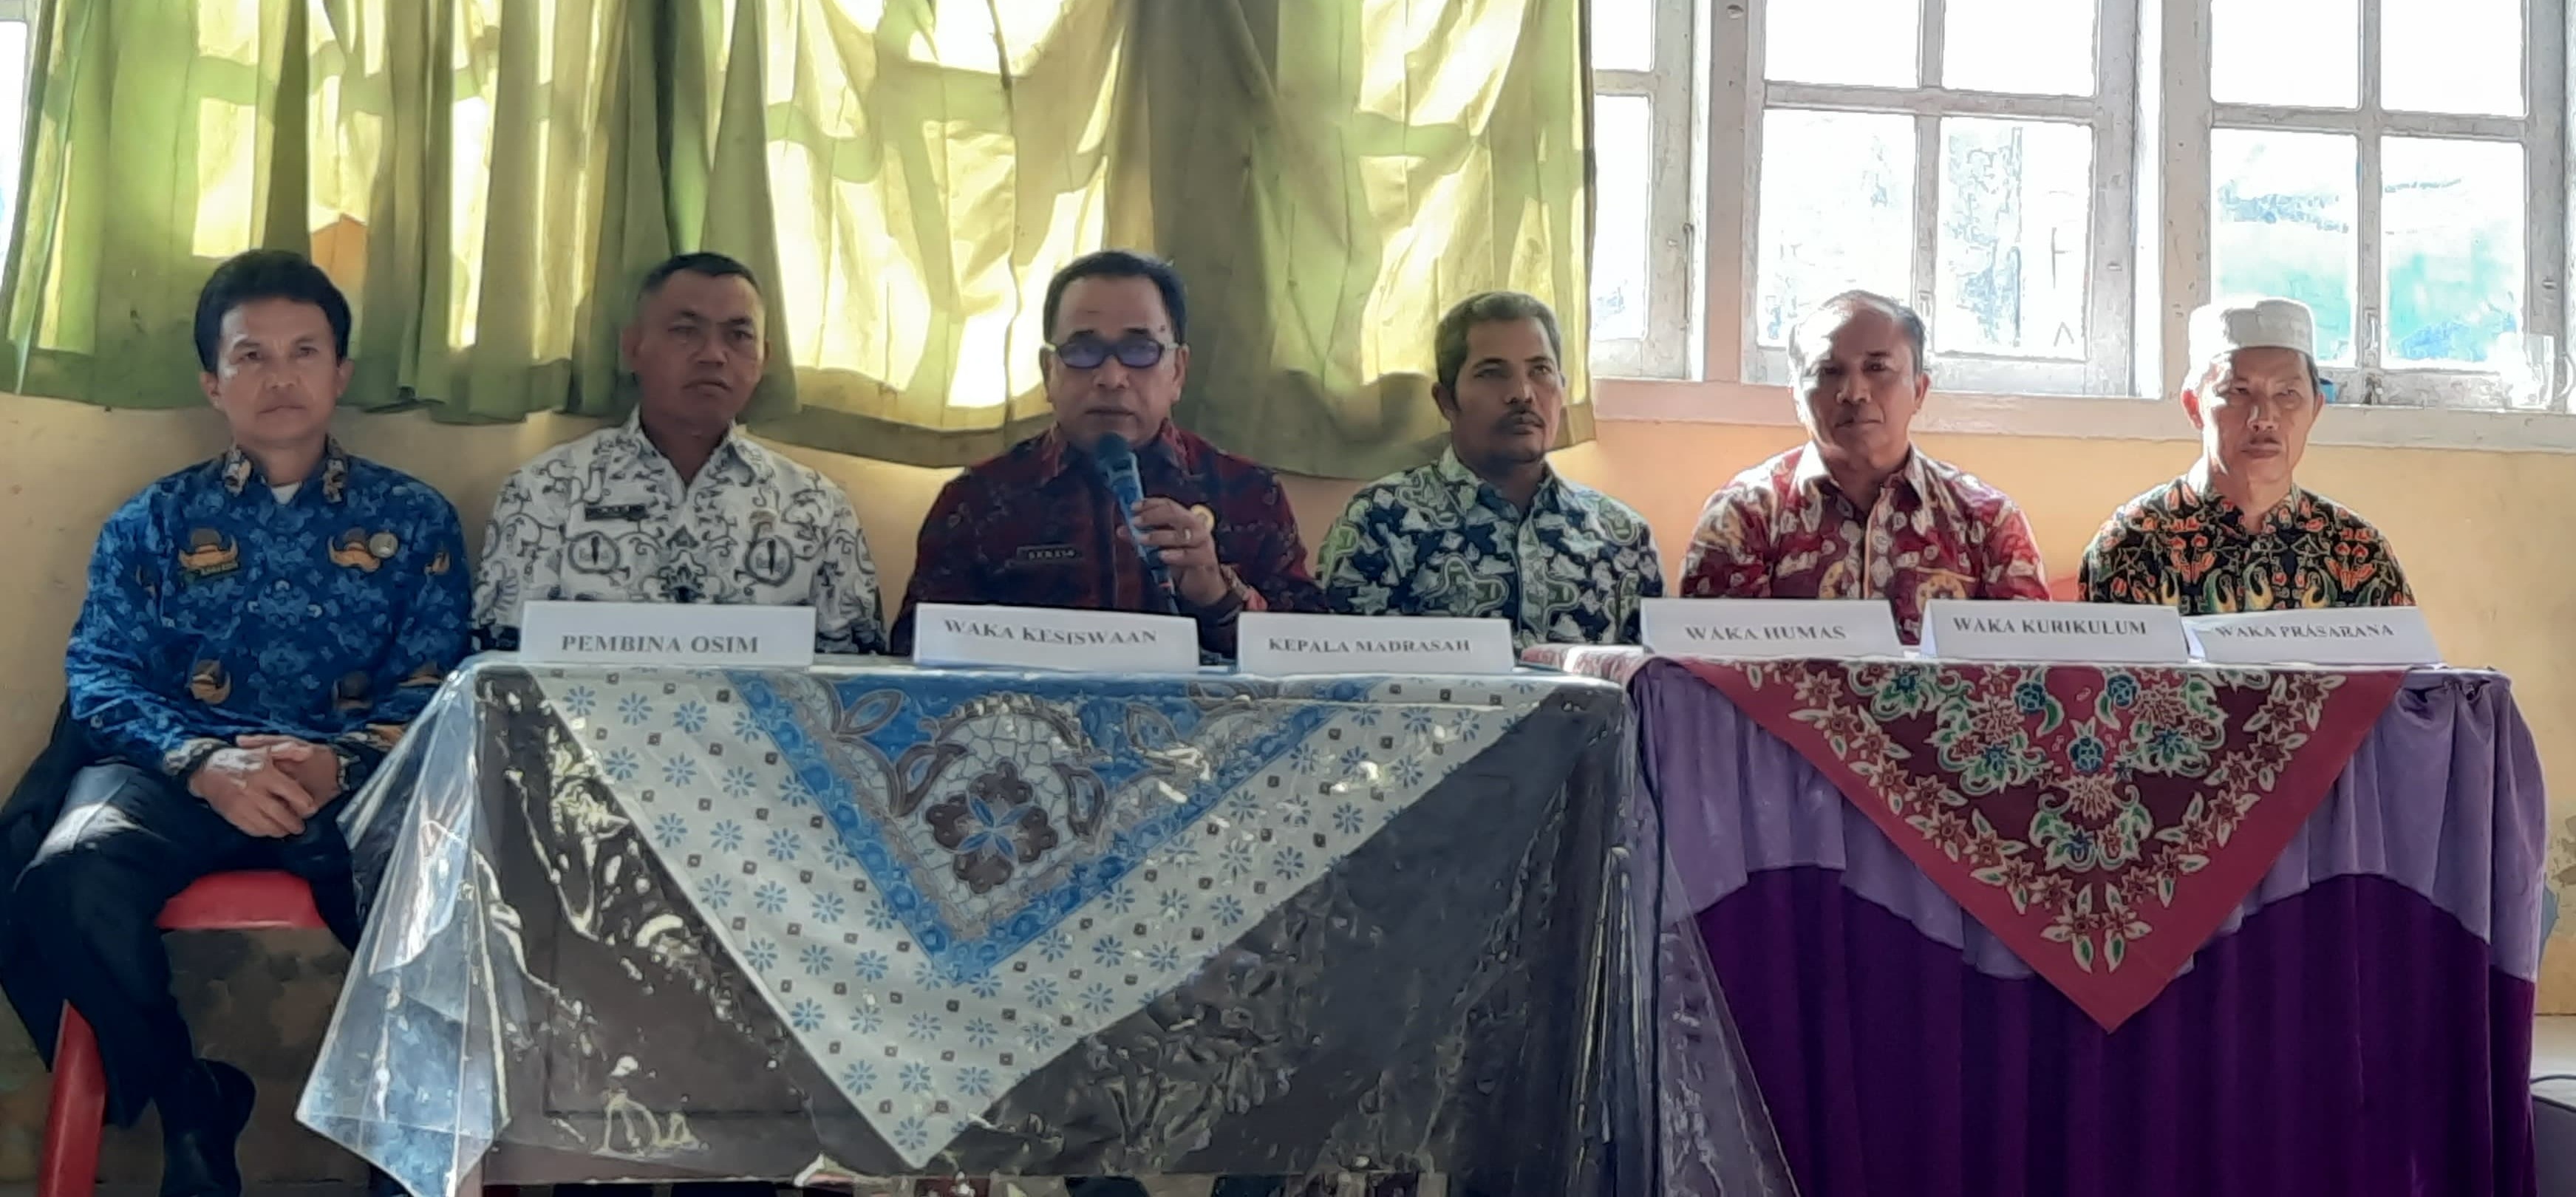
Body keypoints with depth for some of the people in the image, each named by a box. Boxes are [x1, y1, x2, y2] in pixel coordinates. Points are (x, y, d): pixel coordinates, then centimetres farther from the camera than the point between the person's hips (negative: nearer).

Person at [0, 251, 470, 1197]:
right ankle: (189, 1102, -7)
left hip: (355, 781, -1)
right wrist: (203, 762, -16)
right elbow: (99, 675, 6)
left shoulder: (413, 518, 17)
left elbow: (435, 688, 5)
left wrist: (340, 762, -17)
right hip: (177, 773, 2)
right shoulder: (154, 520, 20)